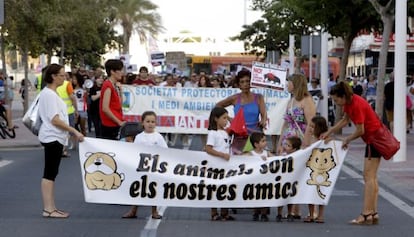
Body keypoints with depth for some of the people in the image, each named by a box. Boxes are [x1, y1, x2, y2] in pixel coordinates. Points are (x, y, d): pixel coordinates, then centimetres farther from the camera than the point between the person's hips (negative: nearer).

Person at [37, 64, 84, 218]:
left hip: (55, 138, 10)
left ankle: (51, 207, 14)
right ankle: (48, 209, -7)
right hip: (52, 138, -10)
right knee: (50, 173, -8)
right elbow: (55, 120, -20)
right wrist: (74, 131, -20)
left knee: (51, 173, 10)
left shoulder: (52, 93, 15)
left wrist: (71, 132, 20)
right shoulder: (49, 94, -15)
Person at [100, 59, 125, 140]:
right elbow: (105, 108, -21)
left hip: (116, 125, 9)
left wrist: (120, 89, 8)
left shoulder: (115, 85, 13)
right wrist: (119, 122, -17)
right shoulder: (108, 85, -14)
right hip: (110, 126, -9)